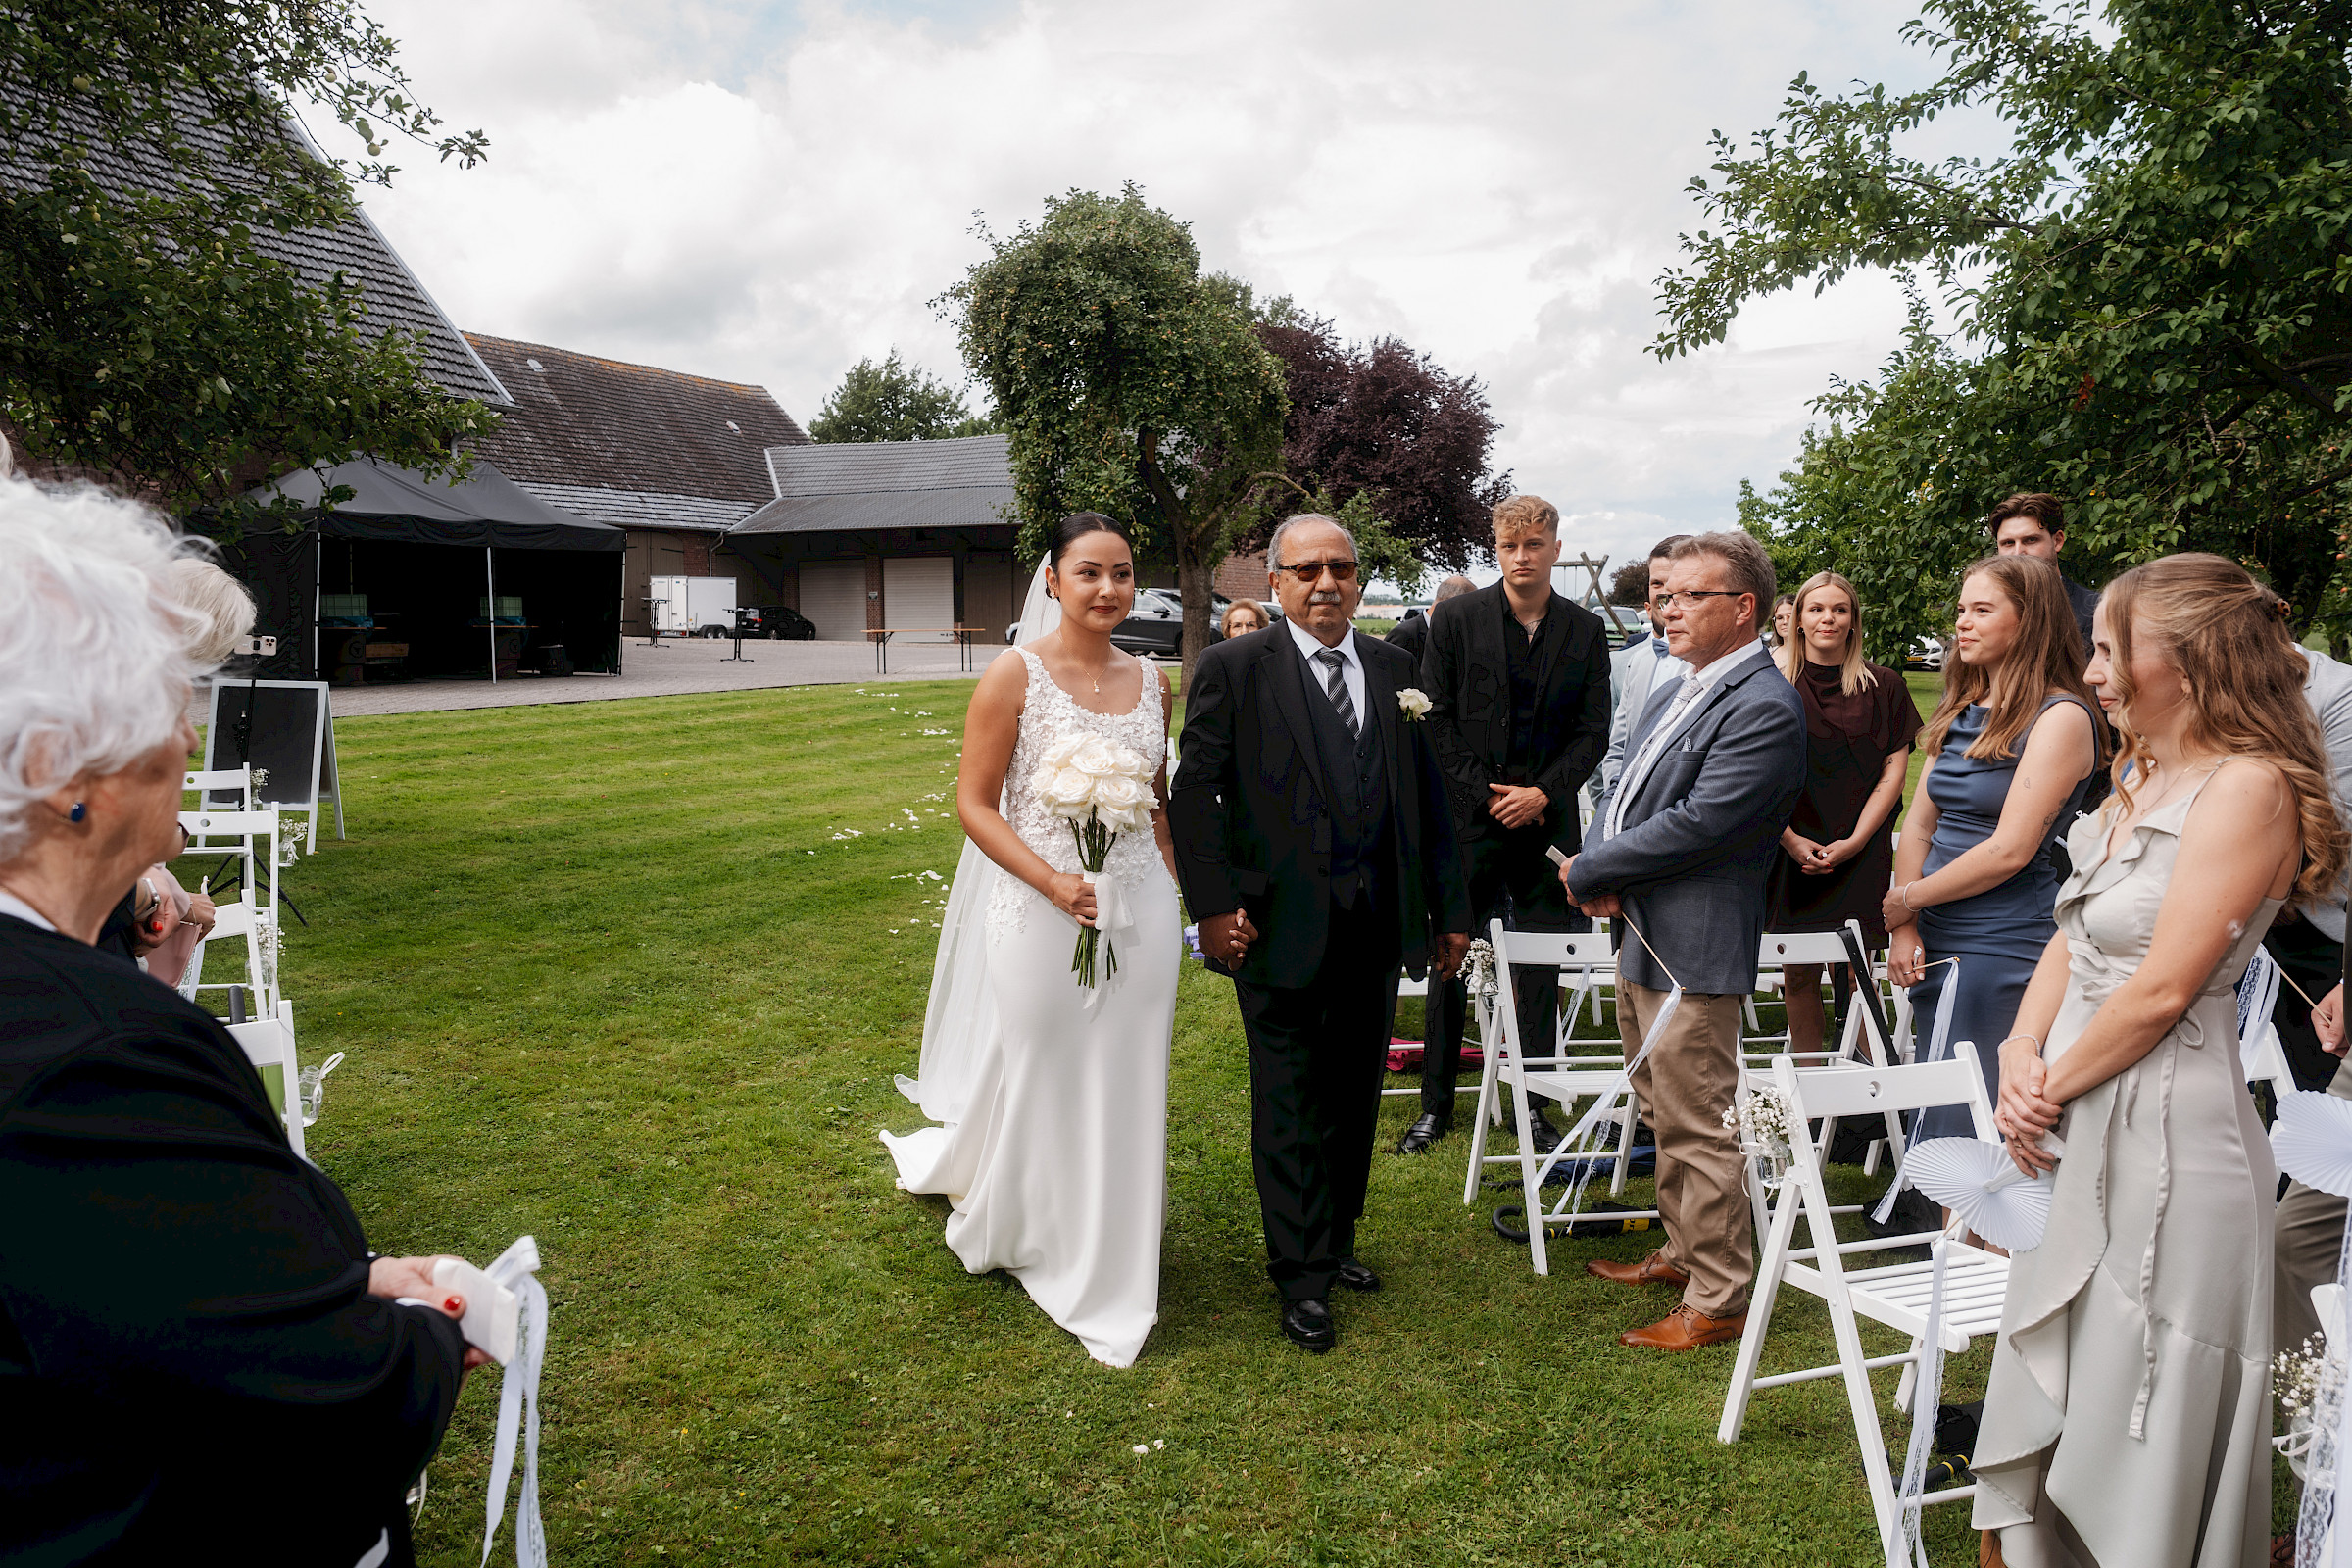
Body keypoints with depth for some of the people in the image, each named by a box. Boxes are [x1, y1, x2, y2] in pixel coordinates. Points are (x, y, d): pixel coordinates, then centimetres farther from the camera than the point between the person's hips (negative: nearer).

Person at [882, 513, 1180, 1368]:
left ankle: (1110, 1276, 32)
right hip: (1044, 914, -4)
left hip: (1141, 913, 4)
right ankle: (1005, 1228, 41)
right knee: (1037, 1080, 11)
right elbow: (975, 803, -10)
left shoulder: (1151, 681, 6)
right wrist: (1057, 884, -20)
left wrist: (1172, 892, 9)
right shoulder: (1016, 675, -9)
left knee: (1126, 1091, 12)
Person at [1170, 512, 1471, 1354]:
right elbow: (1195, 795, -7)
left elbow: (1427, 793, 10)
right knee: (1289, 1104, 5)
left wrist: (1450, 907, 9)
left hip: (1378, 926, 5)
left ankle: (1335, 1243, 34)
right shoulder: (1232, 668, -5)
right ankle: (1303, 1277, 17)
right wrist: (1213, 905, -14)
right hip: (1281, 925, -4)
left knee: (1354, 1096, 16)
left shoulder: (1394, 667, 8)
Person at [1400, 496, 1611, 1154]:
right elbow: (1436, 720, -2)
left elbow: (1593, 731, 4)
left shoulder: (1586, 630, 6)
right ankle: (1436, 1104, 15)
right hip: (1467, 817, -1)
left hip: (1548, 821, 2)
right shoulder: (1455, 618, 1)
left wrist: (1543, 792, -9)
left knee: (1542, 969, 6)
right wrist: (1485, 795, -9)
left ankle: (1533, 1105, 18)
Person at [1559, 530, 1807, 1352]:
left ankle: (1717, 1301, 13)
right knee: (1665, 1117, 22)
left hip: (1692, 952, -10)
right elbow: (1626, 792, 15)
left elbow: (1696, 823, -22)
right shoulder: (1673, 693, 14)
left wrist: (1589, 873, -13)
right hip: (1641, 940, 10)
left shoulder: (1765, 709, -17)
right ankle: (1682, 1252, 39)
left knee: (1699, 1130, -1)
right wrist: (1601, 871, -6)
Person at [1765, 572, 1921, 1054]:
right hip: (1791, 851, 1)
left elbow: (1894, 769, 2)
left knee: (1852, 977, -3)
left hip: (1859, 854, 0)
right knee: (1799, 975, 5)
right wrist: (1791, 839, -8)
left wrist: (1854, 841, -8)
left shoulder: (1882, 685, 5)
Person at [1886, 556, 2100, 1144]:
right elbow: (1918, 823, 10)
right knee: (1932, 1118, 13)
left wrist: (1903, 901, -8)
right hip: (1935, 943, 7)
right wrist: (1904, 926, -3)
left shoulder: (2060, 717, -11)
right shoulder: (1962, 712, 13)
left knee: (1974, 1128, -2)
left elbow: (2011, 850, -17)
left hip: (2002, 950, -7)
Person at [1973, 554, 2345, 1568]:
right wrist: (2022, 1055, -3)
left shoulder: (2249, 786, -16)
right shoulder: (2140, 778, 12)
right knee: (2051, 1401, 19)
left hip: (2167, 1134, -9)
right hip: (2082, 1132, 9)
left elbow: (2162, 989, -20)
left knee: (2140, 1424, 5)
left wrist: (2051, 1086, -10)